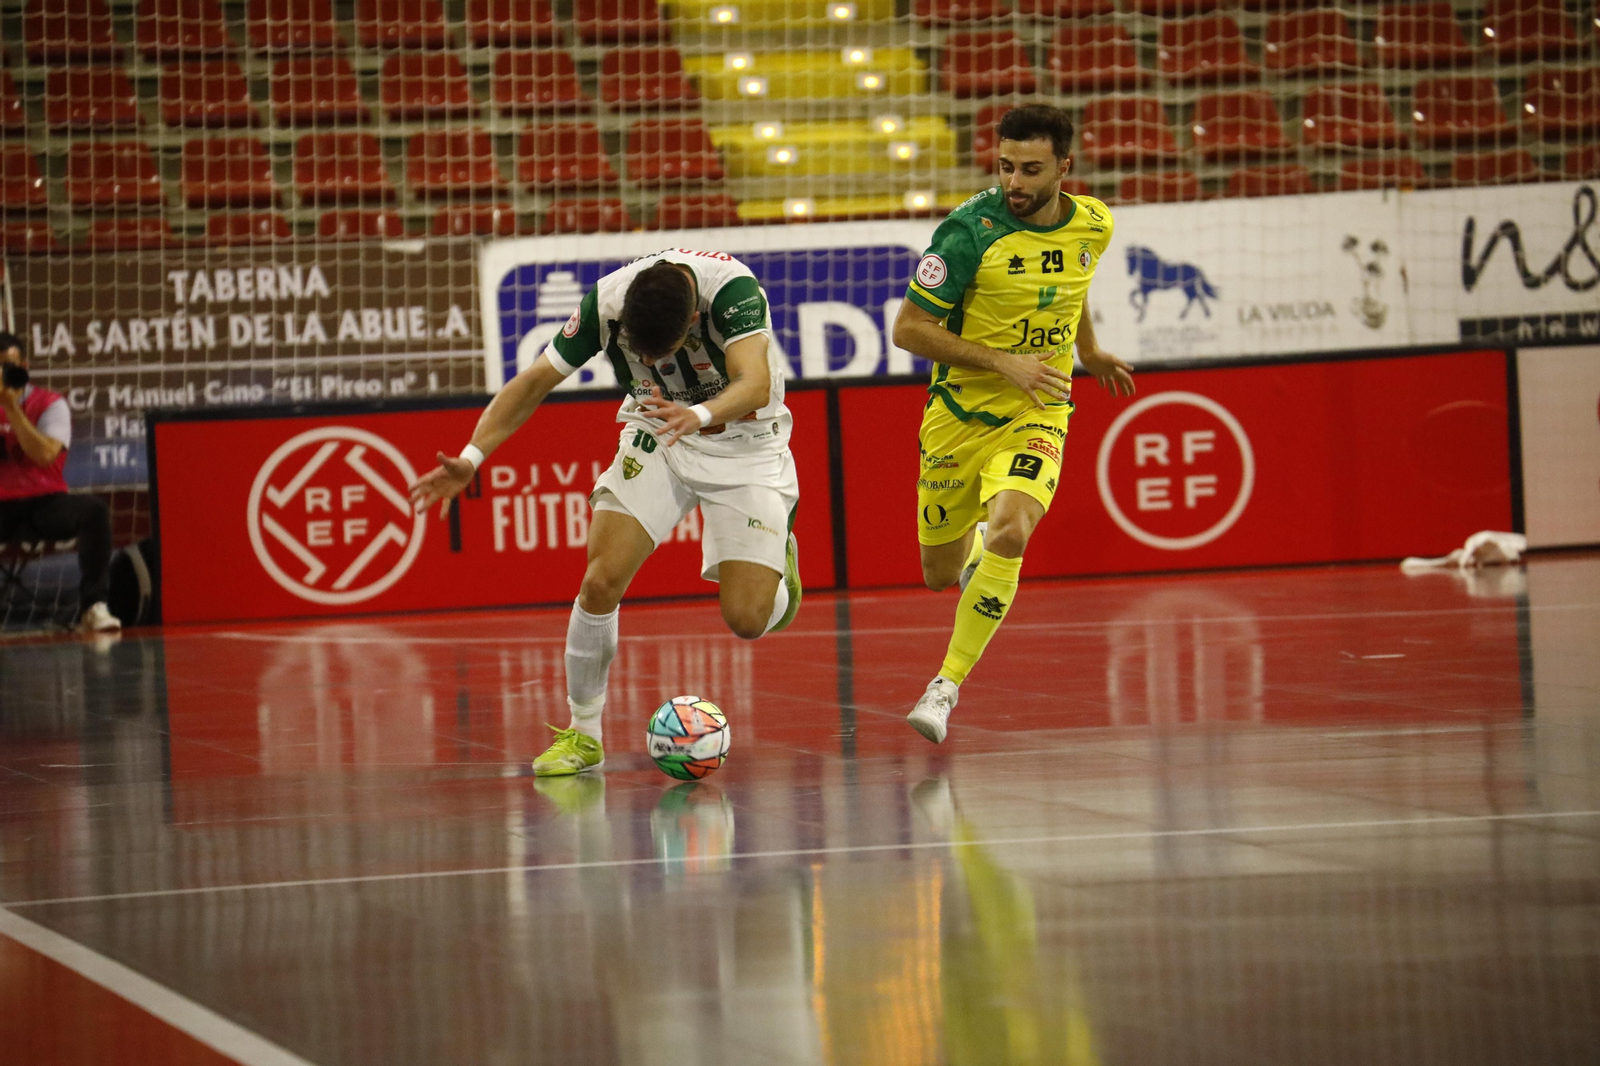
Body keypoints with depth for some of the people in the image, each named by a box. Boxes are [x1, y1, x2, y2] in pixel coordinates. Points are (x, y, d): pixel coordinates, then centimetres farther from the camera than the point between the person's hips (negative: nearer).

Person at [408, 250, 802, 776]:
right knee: (601, 580, -17)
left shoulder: (733, 288, -33)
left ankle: (777, 554, 22)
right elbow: (534, 381, -14)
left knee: (747, 618, -14)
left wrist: (700, 414, -65)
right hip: (656, 434, 2)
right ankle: (583, 734, 0)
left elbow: (756, 383, -44)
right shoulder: (606, 302, -23)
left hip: (742, 441, -2)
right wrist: (471, 458, -25)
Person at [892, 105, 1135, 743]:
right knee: (940, 574, 11)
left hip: (1036, 416, 1)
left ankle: (947, 687, -17)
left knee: (1009, 533, -27)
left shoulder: (1093, 226, -4)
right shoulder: (970, 230, -18)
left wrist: (1089, 352, 33)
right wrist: (1004, 363, -22)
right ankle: (976, 542, 50)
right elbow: (908, 329, -16)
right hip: (958, 412, -1)